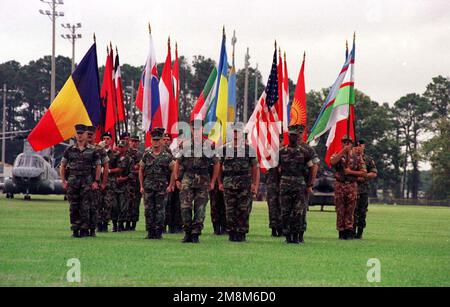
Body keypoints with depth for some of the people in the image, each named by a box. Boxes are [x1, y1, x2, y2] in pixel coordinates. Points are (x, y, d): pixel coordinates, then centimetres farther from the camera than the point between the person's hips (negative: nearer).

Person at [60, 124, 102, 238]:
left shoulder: (92, 150, 3)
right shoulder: (70, 150, 7)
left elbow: (98, 166, 6)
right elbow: (63, 166, 12)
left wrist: (96, 181, -2)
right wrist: (63, 181, 4)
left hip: (87, 181, -2)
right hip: (72, 181, 2)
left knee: (85, 207, -3)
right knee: (74, 207, 2)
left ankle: (84, 229, 3)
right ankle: (75, 230, 8)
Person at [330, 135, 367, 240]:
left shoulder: (357, 158, 7)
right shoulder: (337, 155, 7)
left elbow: (364, 173, 2)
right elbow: (332, 162, -17)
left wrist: (351, 172, -10)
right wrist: (343, 151, -16)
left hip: (352, 186, 0)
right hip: (339, 185, 0)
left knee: (350, 210, 0)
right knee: (340, 210, 1)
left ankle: (349, 232, 5)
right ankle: (341, 232, 7)